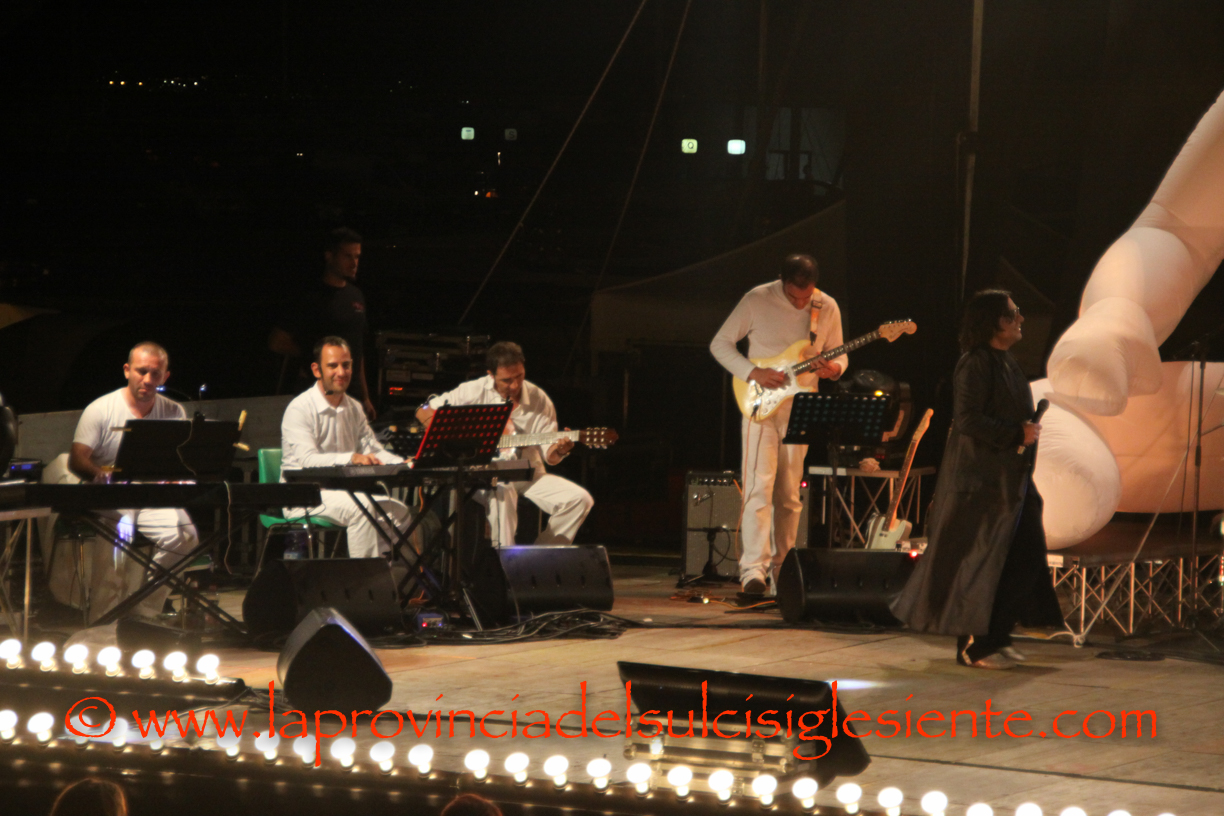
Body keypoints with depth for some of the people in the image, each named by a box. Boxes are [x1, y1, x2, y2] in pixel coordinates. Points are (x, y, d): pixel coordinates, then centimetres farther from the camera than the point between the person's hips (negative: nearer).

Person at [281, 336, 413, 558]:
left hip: (345, 492, 8)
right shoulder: (300, 409, -12)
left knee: (398, 510, -11)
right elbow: (306, 460, -25)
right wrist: (351, 458, -41)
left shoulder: (354, 408, 14)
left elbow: (372, 449, 9)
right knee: (362, 508, -32)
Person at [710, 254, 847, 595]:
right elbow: (720, 344, -3)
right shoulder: (757, 300, -9)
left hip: (800, 410, 3)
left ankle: (781, 569, 17)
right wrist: (753, 373, -16)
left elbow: (839, 354, 11)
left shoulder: (827, 308, 0)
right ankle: (753, 569, -19)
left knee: (789, 496, 8)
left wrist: (833, 368, -13)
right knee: (759, 486, -14)